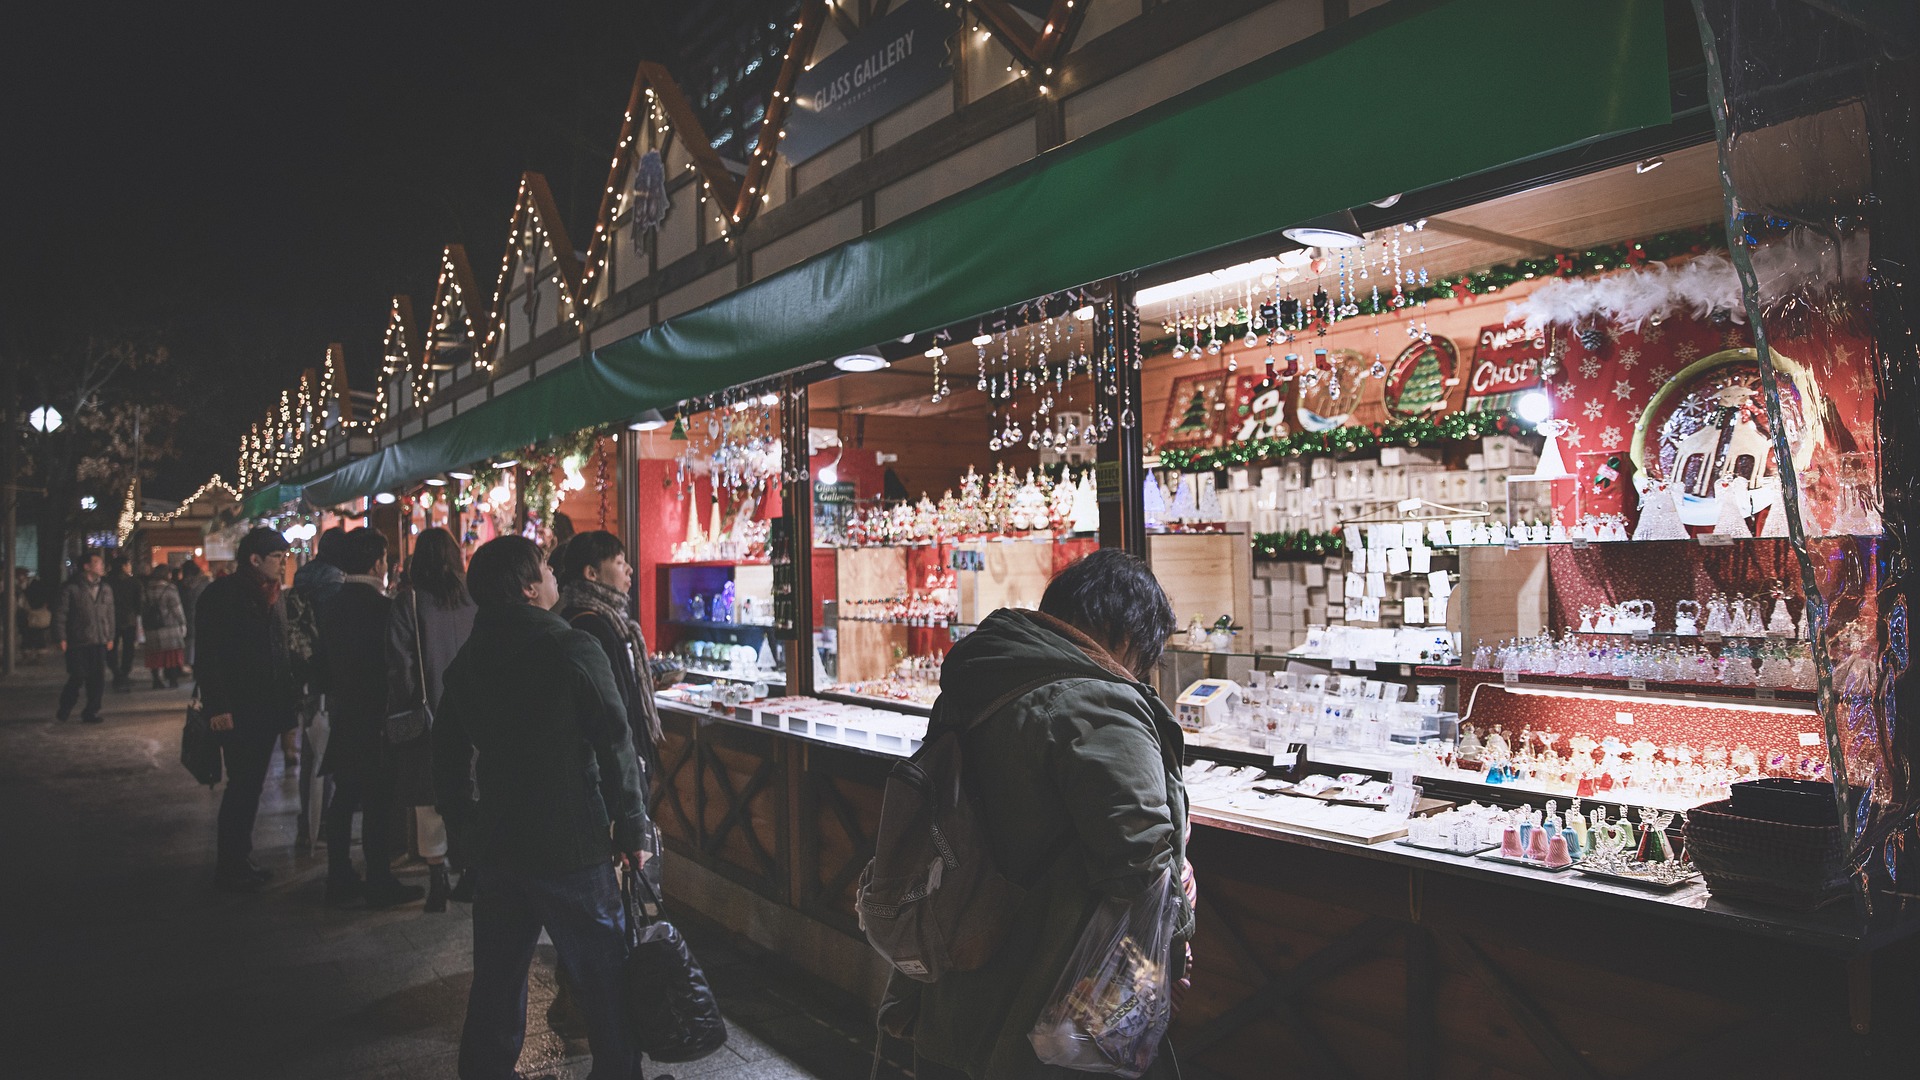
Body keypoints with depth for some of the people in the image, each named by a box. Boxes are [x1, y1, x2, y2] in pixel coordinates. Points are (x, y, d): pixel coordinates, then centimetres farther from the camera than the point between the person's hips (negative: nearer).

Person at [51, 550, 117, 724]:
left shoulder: (106, 589, 10)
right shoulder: (71, 589, -7)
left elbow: (111, 614, 15)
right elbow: (60, 614, -6)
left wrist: (111, 637, 12)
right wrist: (61, 638, -9)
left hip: (100, 642, 5)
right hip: (77, 643, -5)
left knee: (97, 680, 2)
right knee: (77, 678, -2)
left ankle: (91, 713, 12)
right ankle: (64, 710, 20)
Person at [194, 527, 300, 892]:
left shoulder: (271, 595, 14)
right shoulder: (221, 595, -10)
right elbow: (208, 655, -14)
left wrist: (287, 698, 11)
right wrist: (218, 707, -19)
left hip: (267, 709, 7)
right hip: (238, 711, -7)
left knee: (251, 785, 13)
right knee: (242, 786, -4)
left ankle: (241, 859, 22)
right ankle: (228, 868, 7)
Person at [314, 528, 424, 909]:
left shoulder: (332, 605, 6)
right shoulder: (380, 606, -17)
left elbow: (322, 659, 12)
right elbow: (393, 662, -17)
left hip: (342, 713, 8)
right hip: (374, 715, -8)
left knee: (344, 797, 14)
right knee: (378, 800, -1)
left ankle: (339, 880, 21)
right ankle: (380, 884, 5)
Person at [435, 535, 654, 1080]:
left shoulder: (467, 661, 5)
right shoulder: (573, 650, -15)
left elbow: (448, 763, 13)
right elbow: (616, 748, -14)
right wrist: (634, 831, -5)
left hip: (496, 848, 7)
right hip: (572, 849, -6)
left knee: (496, 984, 19)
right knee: (607, 985, 5)